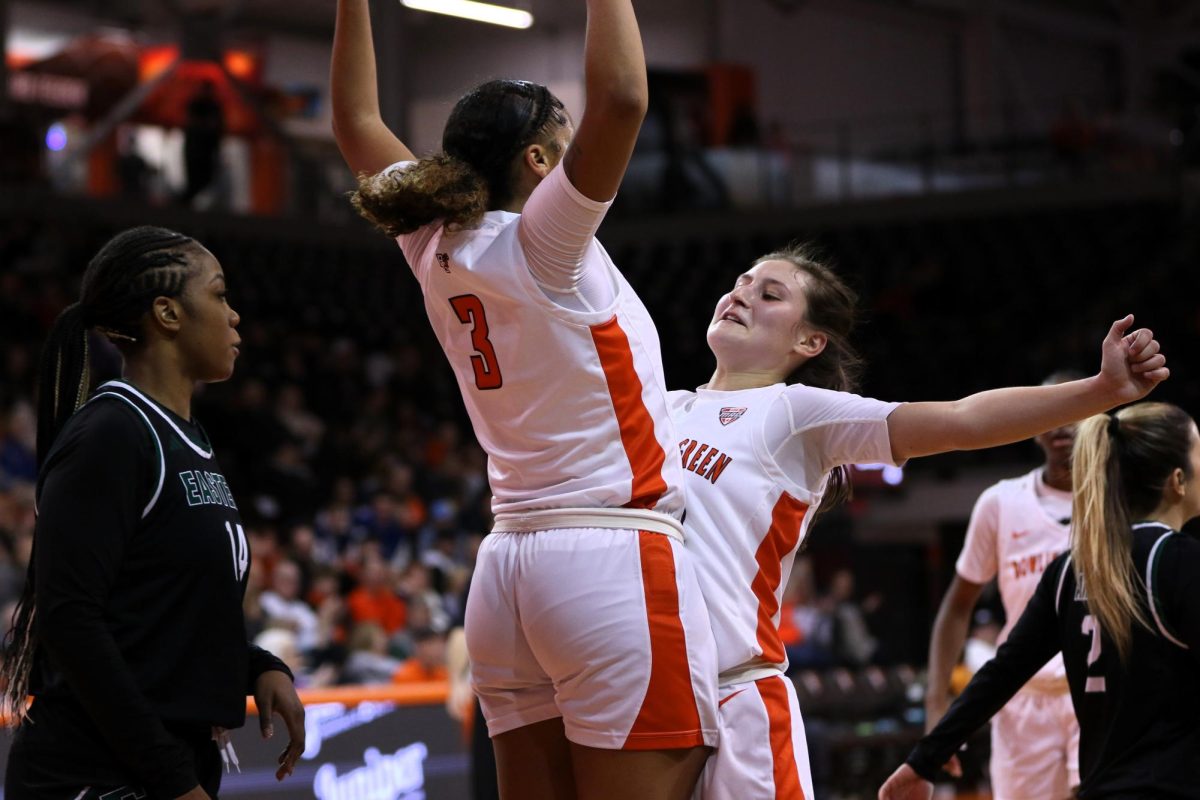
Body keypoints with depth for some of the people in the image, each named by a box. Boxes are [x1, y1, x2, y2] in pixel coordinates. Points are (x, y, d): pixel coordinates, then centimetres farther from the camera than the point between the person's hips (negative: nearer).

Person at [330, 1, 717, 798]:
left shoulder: (439, 253, 9)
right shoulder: (539, 247, -10)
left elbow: (358, 124, 21)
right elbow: (619, 100, -24)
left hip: (509, 569, 8)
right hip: (614, 560, -8)